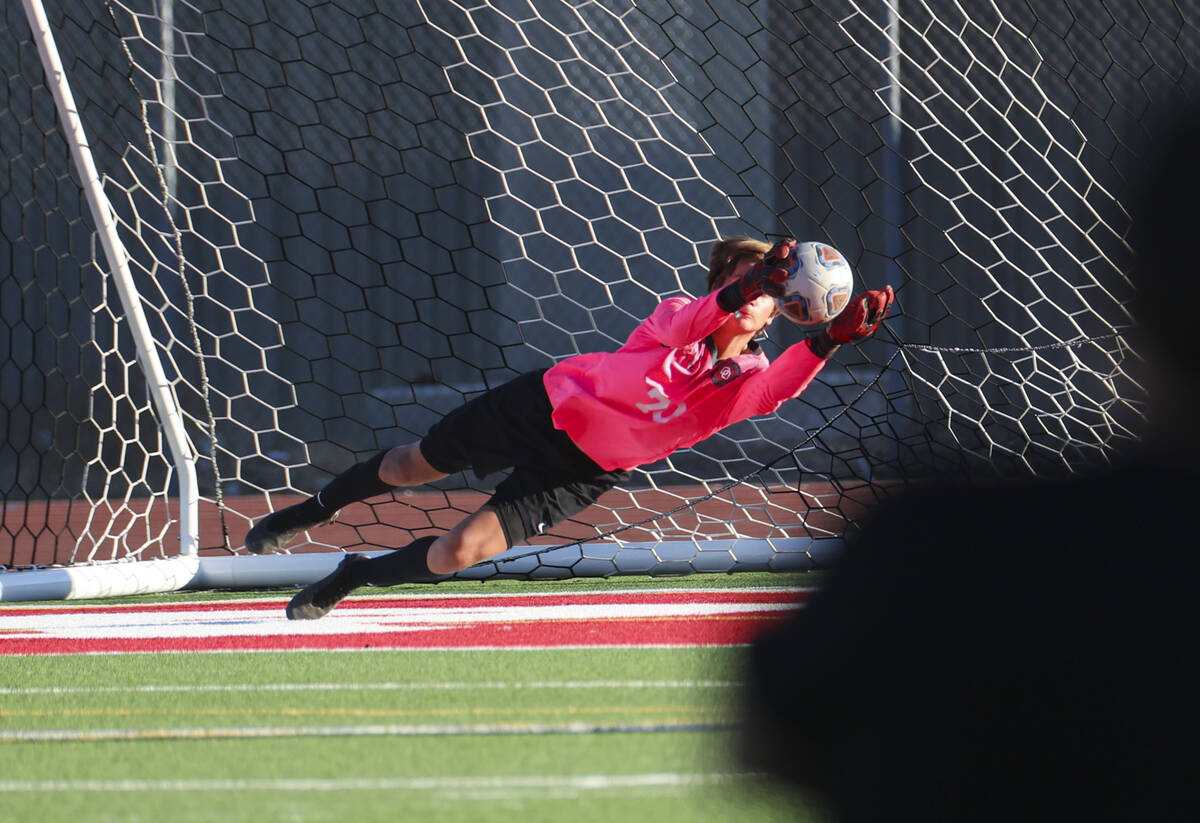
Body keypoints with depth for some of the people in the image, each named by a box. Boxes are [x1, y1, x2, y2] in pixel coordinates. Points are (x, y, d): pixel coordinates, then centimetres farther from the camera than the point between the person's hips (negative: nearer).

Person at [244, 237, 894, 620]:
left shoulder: (747, 380, -18)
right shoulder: (679, 317, -19)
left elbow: (775, 391, -42)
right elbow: (681, 327, -44)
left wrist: (829, 341, -58)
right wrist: (733, 294, -62)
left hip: (583, 474, 0)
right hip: (542, 405, 0)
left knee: (461, 552, -11)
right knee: (415, 465, 18)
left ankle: (356, 576, 19)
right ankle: (316, 509, 49)